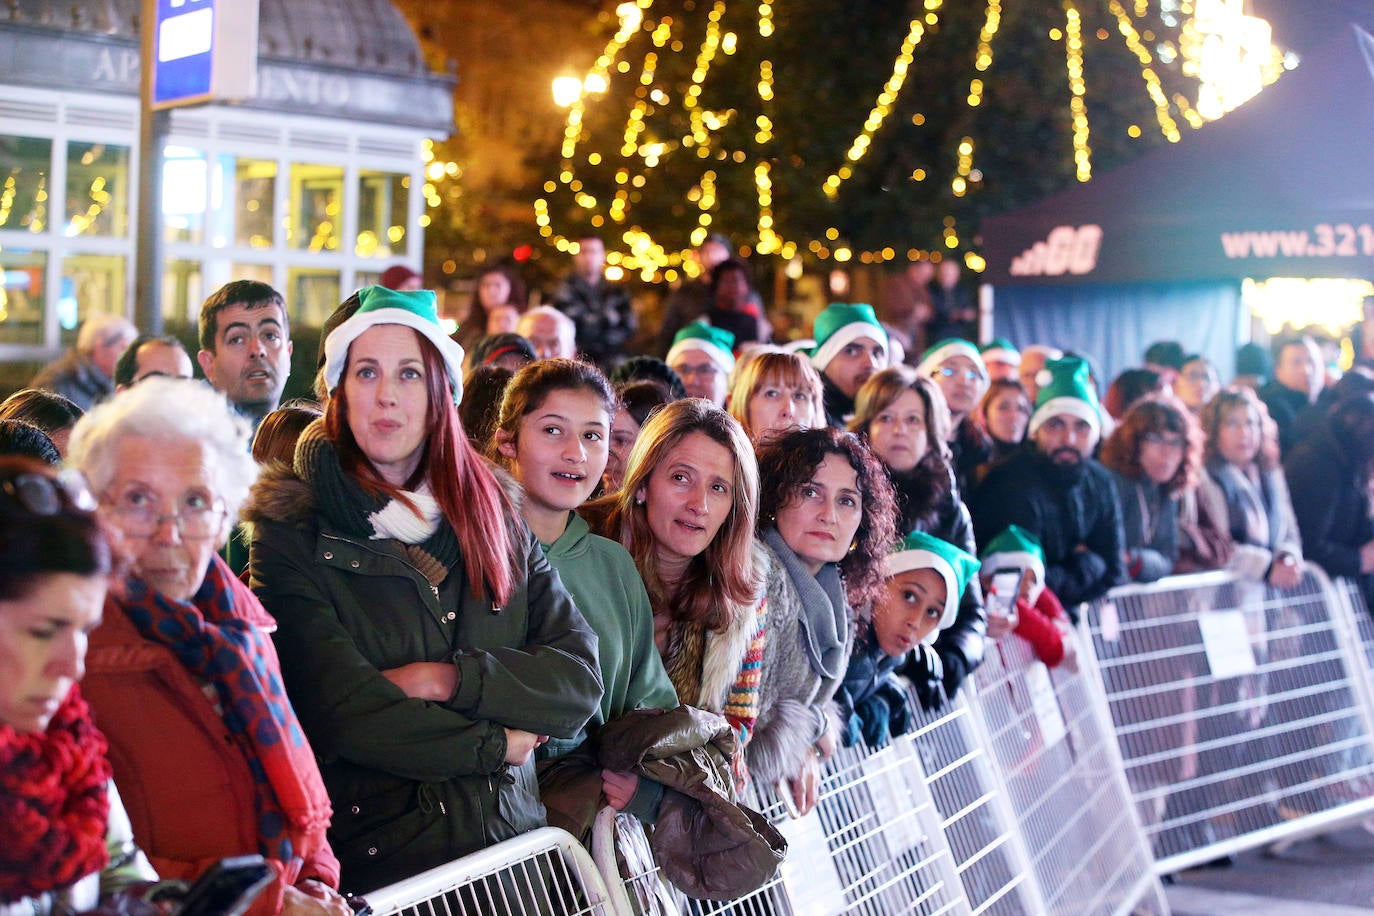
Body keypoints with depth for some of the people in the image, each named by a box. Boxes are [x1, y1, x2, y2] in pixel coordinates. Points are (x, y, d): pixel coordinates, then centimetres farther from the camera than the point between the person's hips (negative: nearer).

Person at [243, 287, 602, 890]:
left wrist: (446, 679, -9)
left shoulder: (494, 519, 12)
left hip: (515, 844, 3)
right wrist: (498, 744, -3)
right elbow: (345, 715, -10)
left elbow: (582, 680, 3)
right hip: (377, 864, -3)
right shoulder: (291, 535, 1)